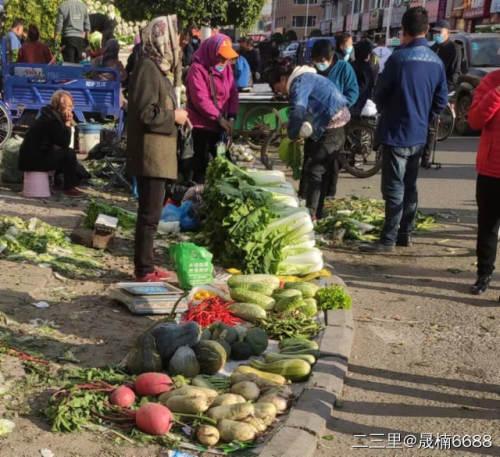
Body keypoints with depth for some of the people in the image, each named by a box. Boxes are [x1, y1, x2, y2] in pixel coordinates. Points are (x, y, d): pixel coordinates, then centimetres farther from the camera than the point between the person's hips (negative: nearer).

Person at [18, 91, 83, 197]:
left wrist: (68, 124, 2)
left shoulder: (50, 115, 12)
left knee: (65, 153, 22)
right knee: (69, 154, -13)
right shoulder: (53, 119, -19)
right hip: (34, 159, -10)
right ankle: (69, 188, -2)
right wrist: (68, 124, -12)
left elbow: (60, 142, 14)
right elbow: (65, 143, -18)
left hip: (31, 156, 10)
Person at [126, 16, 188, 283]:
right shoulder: (148, 68, -15)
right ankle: (144, 270, 2)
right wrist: (175, 116, -10)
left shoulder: (156, 68, 16)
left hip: (156, 153, 10)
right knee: (150, 213, -5)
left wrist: (174, 115, 8)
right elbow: (147, 113, -22)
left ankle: (145, 266, 23)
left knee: (150, 212, 14)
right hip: (151, 153, -10)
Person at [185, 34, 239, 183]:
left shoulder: (226, 67, 8)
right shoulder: (197, 69, -14)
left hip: (219, 126, 7)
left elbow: (233, 92, 6)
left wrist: (231, 117, -8)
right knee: (200, 165, -3)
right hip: (201, 125, -7)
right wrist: (219, 117, -23)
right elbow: (200, 98, -21)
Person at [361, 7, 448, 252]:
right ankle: (405, 233, 24)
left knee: (394, 188, -4)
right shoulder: (436, 61, 4)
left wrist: (385, 112, 13)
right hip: (419, 135, 7)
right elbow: (441, 100, 8)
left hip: (396, 133, -7)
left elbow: (380, 93, -7)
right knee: (409, 186, 16)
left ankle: (388, 240, -1)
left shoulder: (399, 58, -16)